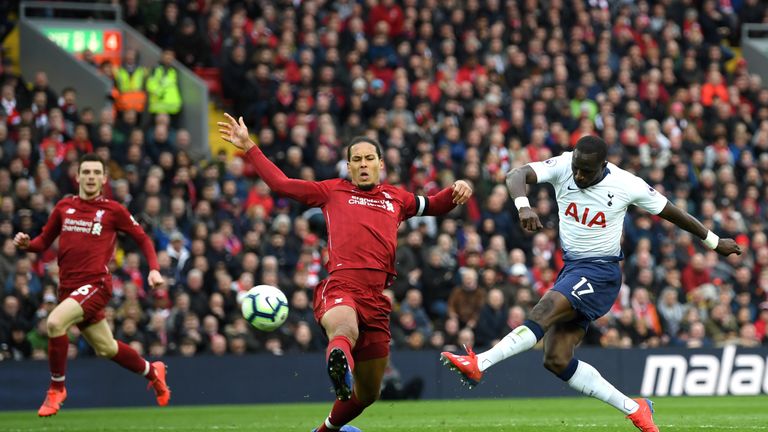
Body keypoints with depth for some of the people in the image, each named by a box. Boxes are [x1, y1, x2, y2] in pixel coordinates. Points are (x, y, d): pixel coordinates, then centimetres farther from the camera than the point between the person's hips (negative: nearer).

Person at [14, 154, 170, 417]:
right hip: (68, 286, 5)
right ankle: (152, 372, 42)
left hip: (95, 284, -5)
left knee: (55, 322, -28)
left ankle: (56, 388, -11)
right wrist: (27, 244, -5)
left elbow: (142, 239, 8)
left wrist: (154, 269, -6)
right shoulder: (64, 207, 10)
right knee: (106, 349, 15)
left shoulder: (113, 210, -1)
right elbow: (44, 241, 17)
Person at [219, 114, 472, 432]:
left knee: (367, 394, 9)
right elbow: (281, 184, 25)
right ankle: (339, 359, -76)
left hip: (377, 296, 4)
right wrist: (248, 147, 24)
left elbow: (434, 205, 40)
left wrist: (457, 190, 19)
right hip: (339, 285, -4)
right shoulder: (333, 191, 21)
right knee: (346, 328, -43)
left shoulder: (396, 198, 28)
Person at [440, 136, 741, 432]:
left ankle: (478, 364, -39)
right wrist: (523, 206, -43)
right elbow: (517, 175, -21)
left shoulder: (627, 185, -11)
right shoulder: (562, 167, -6)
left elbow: (673, 213, 3)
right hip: (571, 268, 6)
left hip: (600, 272, -6)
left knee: (544, 311, -29)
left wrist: (715, 242, 15)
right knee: (556, 360, -2)